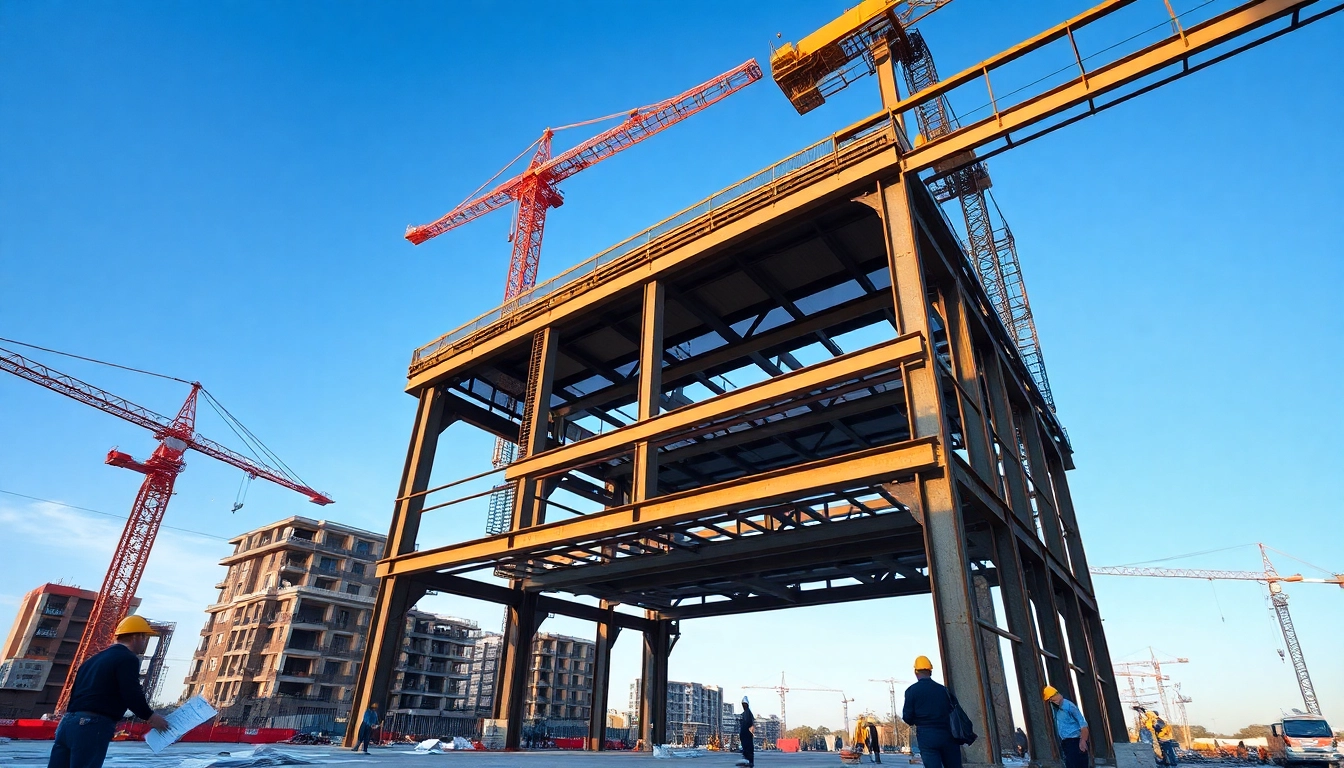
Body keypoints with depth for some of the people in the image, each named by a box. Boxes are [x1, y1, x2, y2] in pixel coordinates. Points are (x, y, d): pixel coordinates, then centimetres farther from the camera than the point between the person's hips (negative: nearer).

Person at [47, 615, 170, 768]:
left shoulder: (95, 658, 25)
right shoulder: (128, 659, -6)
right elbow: (132, 695, -14)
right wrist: (150, 716, 0)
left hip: (68, 721, 9)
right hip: (92, 726, -9)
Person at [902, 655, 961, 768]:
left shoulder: (912, 690, -1)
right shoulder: (943, 689, 10)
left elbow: (907, 717, -2)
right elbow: (953, 712, 7)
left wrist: (913, 723, 19)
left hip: (927, 735, -3)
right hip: (947, 734, 3)